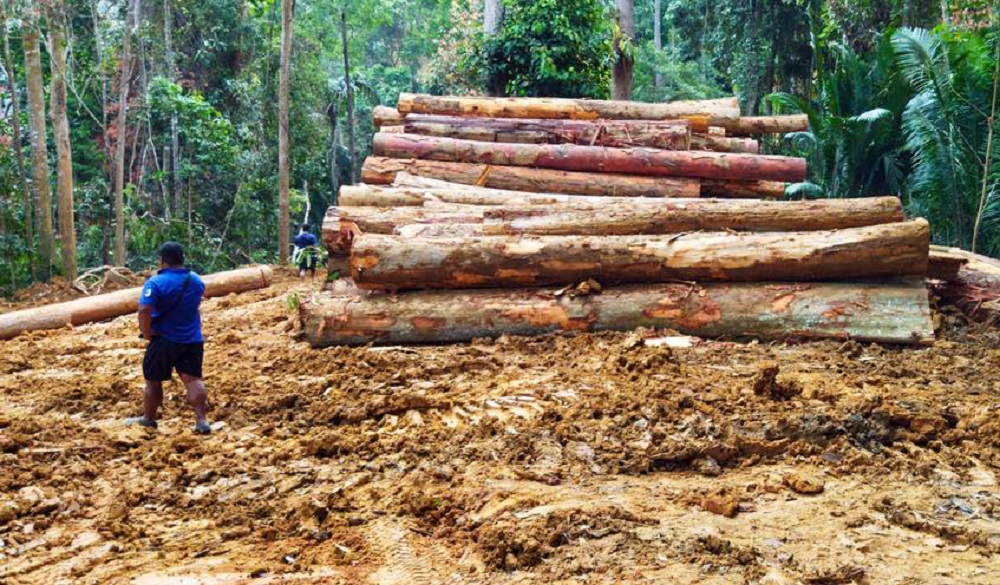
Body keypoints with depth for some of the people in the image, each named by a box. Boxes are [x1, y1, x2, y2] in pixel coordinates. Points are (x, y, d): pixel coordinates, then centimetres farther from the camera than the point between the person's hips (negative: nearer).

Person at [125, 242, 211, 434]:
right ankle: (201, 421, -5)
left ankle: (148, 419, 26)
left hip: (164, 340, -5)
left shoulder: (156, 282, -17)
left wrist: (147, 333, -14)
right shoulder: (197, 280, 5)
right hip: (193, 339, 5)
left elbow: (144, 310, -26)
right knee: (193, 379, 4)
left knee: (153, 381, 12)